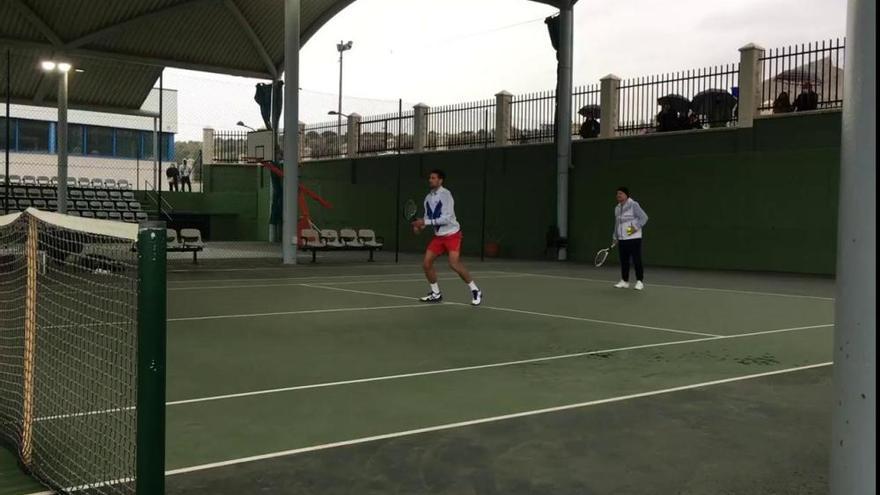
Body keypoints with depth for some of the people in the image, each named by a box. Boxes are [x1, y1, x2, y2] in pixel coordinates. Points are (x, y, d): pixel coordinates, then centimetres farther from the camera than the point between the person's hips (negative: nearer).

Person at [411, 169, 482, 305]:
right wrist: (421, 225, -10)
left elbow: (446, 218, -24)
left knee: (454, 264, -19)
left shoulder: (445, 194, -17)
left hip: (452, 234, -7)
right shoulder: (428, 198, 5)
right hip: (438, 236, 7)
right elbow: (428, 218, 12)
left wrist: (425, 222, -24)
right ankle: (436, 294, 16)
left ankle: (475, 291, -4)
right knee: (426, 263, 0)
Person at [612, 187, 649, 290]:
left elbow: (644, 217, -10)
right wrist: (615, 237, 19)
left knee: (636, 260, -5)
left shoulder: (633, 205, -8)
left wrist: (636, 227, -18)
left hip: (634, 238, -7)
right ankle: (624, 281, 16)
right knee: (624, 261, 8)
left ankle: (640, 281, 2)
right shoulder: (617, 208, 15)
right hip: (622, 239, 7)